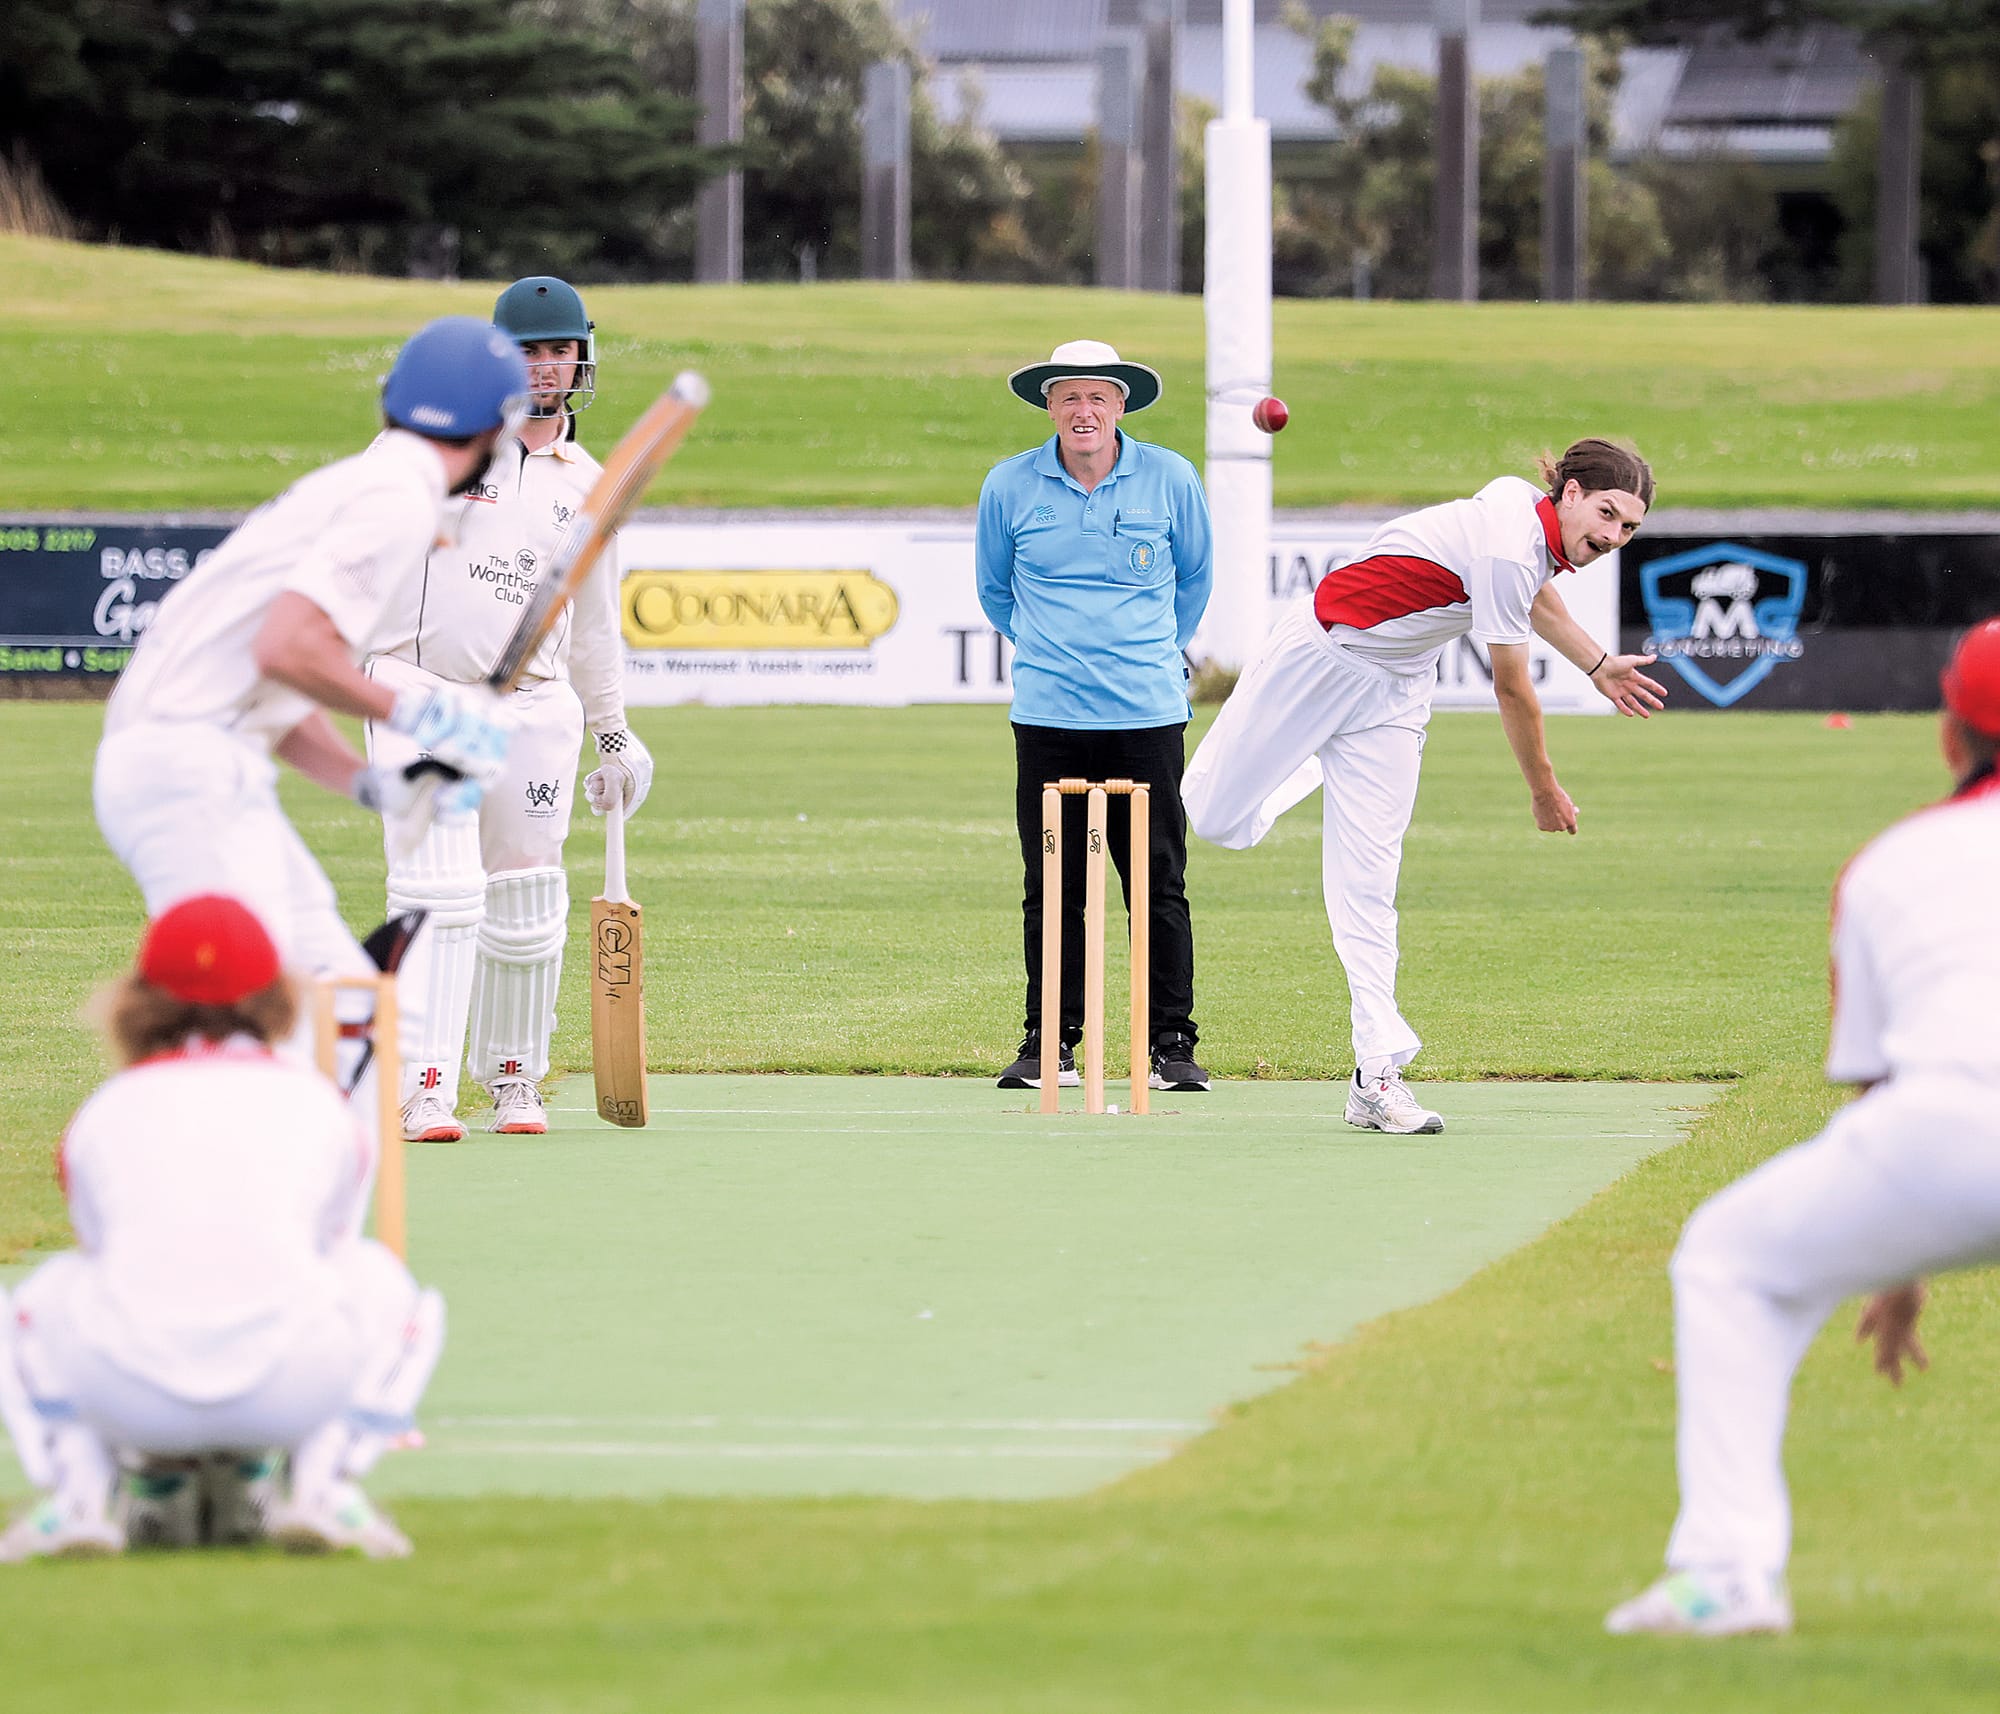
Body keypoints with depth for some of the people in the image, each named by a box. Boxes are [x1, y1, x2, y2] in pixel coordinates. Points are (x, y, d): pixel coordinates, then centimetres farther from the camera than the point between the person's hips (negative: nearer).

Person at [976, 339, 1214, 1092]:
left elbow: (1192, 580, 17)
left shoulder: (1170, 480, 1)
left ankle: (1172, 1043, 5)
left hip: (1147, 717, -1)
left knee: (1160, 885, -1)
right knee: (1051, 888, 2)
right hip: (1047, 718, 1)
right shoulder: (1009, 486, 2)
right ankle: (1050, 1044, 10)